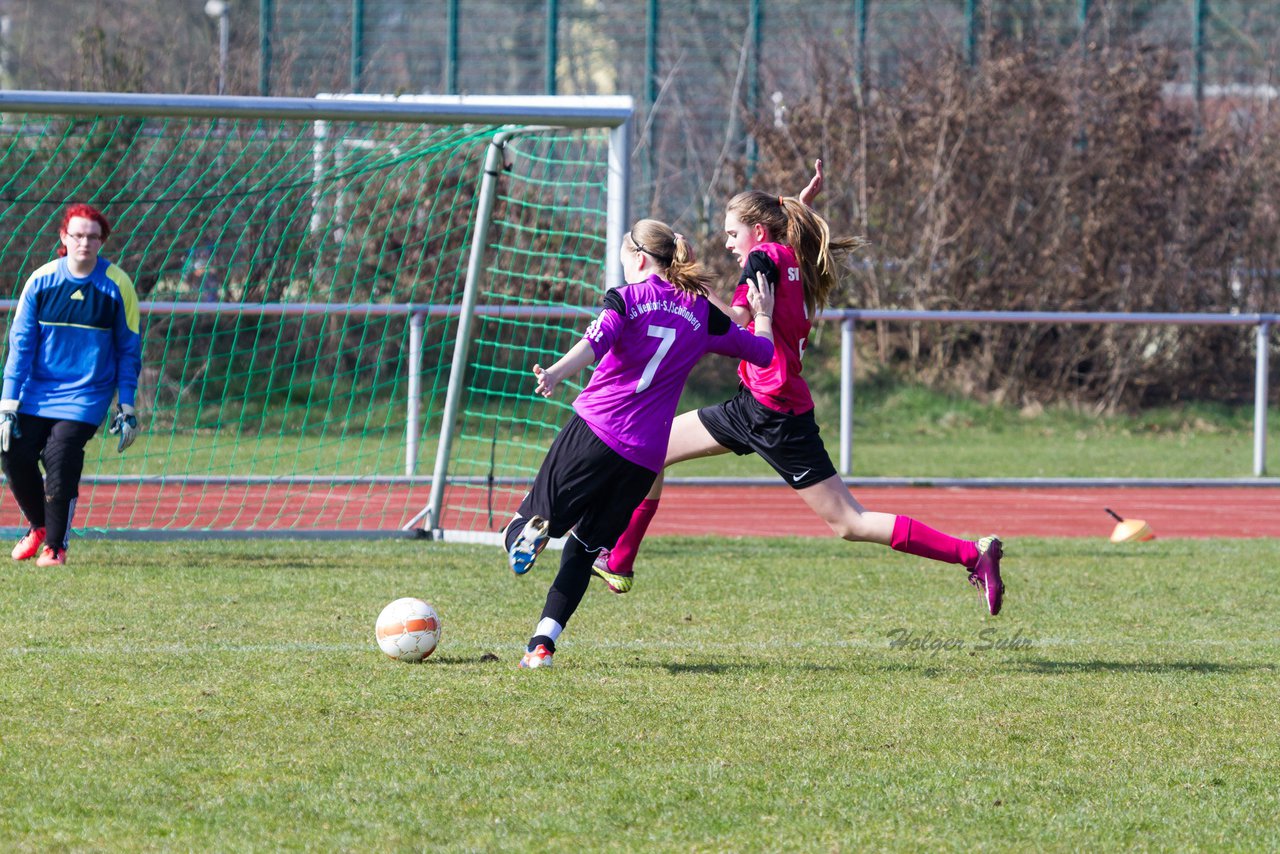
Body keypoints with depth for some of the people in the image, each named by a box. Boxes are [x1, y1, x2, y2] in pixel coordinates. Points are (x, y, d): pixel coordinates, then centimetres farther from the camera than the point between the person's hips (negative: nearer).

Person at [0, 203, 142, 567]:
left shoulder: (117, 286, -6)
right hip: (37, 392, 2)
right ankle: (38, 526, 23)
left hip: (85, 395, -2)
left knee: (61, 462, -17)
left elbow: (129, 351, 2)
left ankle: (55, 545, 4)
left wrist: (127, 409, 0)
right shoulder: (41, 281, -3)